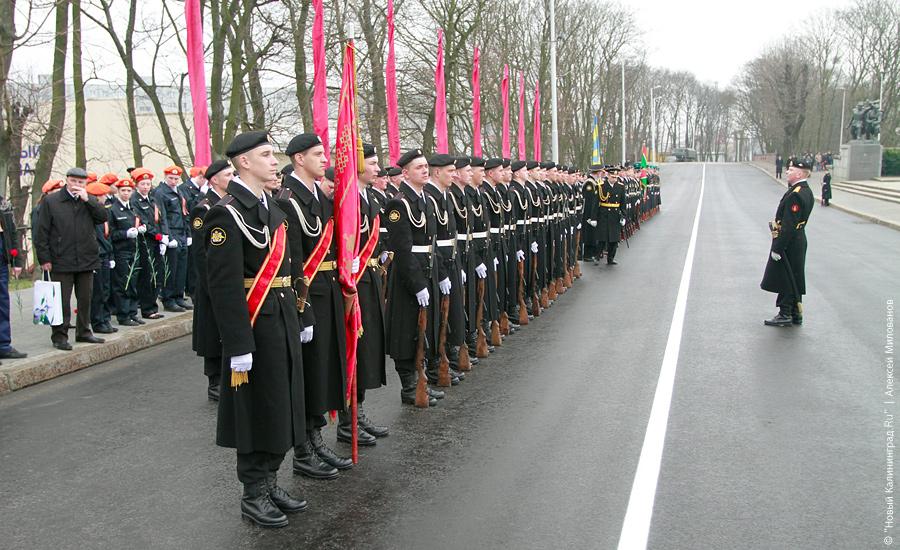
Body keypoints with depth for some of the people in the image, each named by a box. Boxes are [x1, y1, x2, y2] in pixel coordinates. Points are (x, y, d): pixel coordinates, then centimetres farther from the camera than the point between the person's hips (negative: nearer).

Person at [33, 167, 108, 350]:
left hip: (86, 260, 4)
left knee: (85, 299, 12)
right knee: (62, 301, 0)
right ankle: (59, 336, 8)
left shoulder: (90, 201, 10)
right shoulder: (51, 201, 0)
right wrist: (44, 258, -7)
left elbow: (103, 217, -6)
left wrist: (87, 200, -14)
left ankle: (84, 332, 24)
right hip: (61, 261, -4)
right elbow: (42, 232, -2)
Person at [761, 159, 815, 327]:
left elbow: (789, 225, -24)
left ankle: (785, 315, 4)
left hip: (788, 243, -10)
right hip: (798, 242, 10)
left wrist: (777, 248, -22)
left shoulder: (795, 195, -22)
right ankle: (796, 314, 23)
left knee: (785, 279, -2)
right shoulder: (806, 191, 10)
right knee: (794, 279, 15)